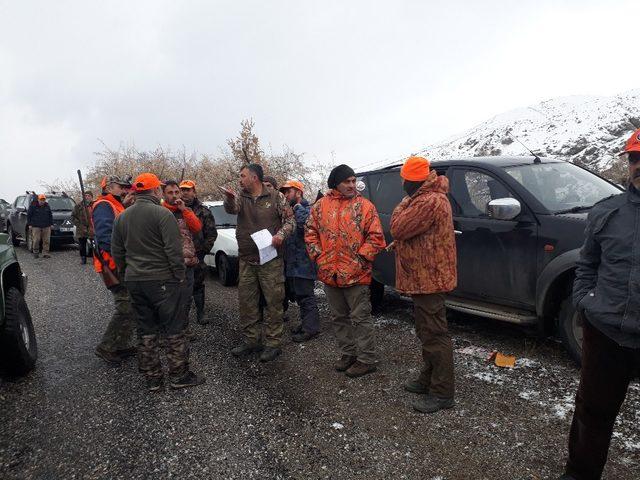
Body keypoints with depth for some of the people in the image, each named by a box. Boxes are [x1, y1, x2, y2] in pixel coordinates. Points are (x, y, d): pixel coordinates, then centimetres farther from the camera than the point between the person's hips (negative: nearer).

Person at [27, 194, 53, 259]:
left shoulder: (47, 206, 12)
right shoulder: (33, 206, 1)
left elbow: (50, 215, 18)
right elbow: (28, 215, 4)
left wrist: (51, 224, 13)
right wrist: (29, 224, 0)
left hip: (46, 226, 3)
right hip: (36, 226, -3)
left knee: (46, 240, -2)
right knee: (36, 240, -4)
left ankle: (45, 253, 2)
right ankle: (35, 252, 12)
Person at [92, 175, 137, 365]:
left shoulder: (118, 207, 23)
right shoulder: (104, 206, -9)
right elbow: (105, 236, -23)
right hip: (114, 266, -10)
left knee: (130, 306, 14)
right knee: (126, 308, -11)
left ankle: (122, 345, 24)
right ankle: (106, 348, 1)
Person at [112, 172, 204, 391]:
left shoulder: (121, 217, 10)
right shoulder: (162, 213, -12)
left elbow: (117, 252, 14)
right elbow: (174, 249, -16)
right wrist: (180, 275, -6)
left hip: (134, 281, 7)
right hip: (162, 280, -6)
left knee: (146, 330, 13)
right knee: (173, 328, 4)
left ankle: (152, 378, 19)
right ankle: (179, 375, 11)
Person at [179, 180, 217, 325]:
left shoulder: (203, 211, 2)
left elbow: (212, 234, 1)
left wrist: (203, 250, -5)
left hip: (197, 256, -1)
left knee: (198, 285, 9)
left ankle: (200, 313, 20)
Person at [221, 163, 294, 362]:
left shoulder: (276, 197, -1)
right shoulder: (241, 197, 8)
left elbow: (290, 220, 0)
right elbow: (231, 208, -14)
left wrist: (281, 234, -20)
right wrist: (229, 199, -37)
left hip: (271, 259, -4)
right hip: (246, 261, 4)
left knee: (274, 302, 0)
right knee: (246, 301, 11)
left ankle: (273, 343, 12)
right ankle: (250, 340, 25)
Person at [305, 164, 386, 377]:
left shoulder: (365, 206, -3)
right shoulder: (320, 205, 7)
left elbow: (375, 237, -6)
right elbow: (311, 233, 11)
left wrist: (361, 258, -13)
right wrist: (318, 256, 0)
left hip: (356, 274, -4)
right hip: (329, 274, 5)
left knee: (360, 317, 2)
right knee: (339, 317, 16)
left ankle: (367, 359, 14)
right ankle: (348, 353, 31)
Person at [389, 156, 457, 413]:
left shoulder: (429, 202, -20)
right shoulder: (432, 197, 16)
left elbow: (398, 228, -20)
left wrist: (405, 202, -6)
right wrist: (399, 243, 8)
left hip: (428, 279, -11)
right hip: (426, 277, 11)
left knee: (434, 334, -4)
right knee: (428, 332, 19)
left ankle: (442, 393, 6)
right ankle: (428, 380, 33)